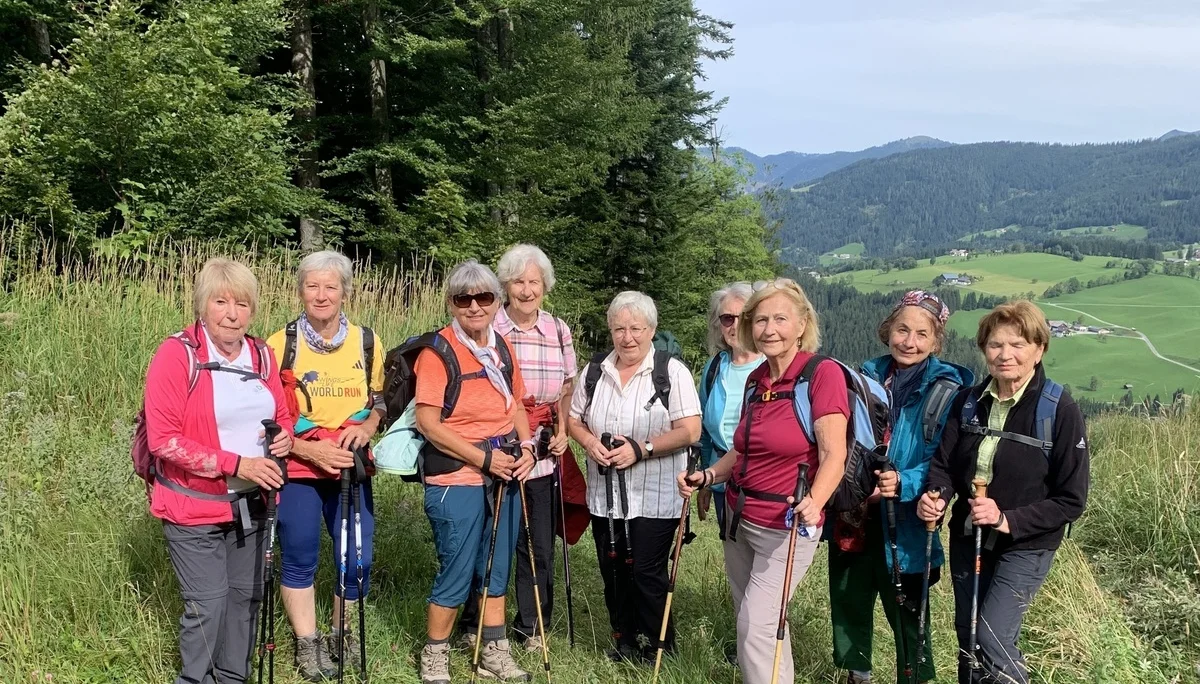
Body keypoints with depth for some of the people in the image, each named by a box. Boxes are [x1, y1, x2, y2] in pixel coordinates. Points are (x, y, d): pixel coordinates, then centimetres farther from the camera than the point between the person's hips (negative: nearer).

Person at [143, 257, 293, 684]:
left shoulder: (261, 355, 4)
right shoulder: (177, 354, -14)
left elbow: (281, 416, 17)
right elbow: (163, 440, -19)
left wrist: (284, 437, -8)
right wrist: (236, 464, -23)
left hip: (251, 503, 6)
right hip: (195, 507, -6)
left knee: (246, 595, 14)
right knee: (208, 603, -4)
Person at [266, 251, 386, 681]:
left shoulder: (367, 343, 1)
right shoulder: (280, 345, -8)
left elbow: (380, 401, 15)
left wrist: (366, 427, -7)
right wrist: (310, 450, -16)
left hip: (351, 467, 3)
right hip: (296, 468, -2)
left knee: (357, 558, 5)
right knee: (300, 558, 5)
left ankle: (340, 633, 30)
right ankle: (308, 644, 22)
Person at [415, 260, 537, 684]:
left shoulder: (502, 348, 8)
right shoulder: (437, 350, -12)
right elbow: (427, 422, -16)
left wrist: (526, 447, 0)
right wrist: (483, 458, -18)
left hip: (504, 476, 6)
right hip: (457, 479, -6)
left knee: (497, 568, 15)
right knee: (456, 573, 0)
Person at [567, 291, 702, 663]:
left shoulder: (672, 372, -8)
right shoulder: (595, 370, 7)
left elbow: (689, 431, -13)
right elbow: (575, 419, 14)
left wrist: (641, 449, -21)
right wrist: (590, 442, -8)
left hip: (654, 499, -5)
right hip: (605, 496, 5)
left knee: (647, 574, -1)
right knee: (613, 573, 13)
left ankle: (657, 650, 18)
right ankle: (624, 643, 31)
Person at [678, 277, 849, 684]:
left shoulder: (823, 374, -14)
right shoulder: (755, 380, 7)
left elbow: (833, 456, -19)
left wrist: (814, 502, -35)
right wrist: (708, 476, 0)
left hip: (787, 527, -7)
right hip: (739, 519, 7)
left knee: (756, 628, -9)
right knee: (756, 622, 15)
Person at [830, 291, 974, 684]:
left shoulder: (947, 390, -10)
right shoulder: (869, 375, 4)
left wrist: (904, 483, -30)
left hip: (904, 526, -5)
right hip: (854, 517, 5)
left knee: (907, 615, 6)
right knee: (848, 603, 20)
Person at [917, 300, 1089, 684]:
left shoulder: (1060, 412, -15)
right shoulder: (968, 402, -1)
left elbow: (1071, 500, -13)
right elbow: (944, 463, -1)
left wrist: (1008, 519, -24)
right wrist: (934, 497, -23)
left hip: (1026, 546, -5)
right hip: (967, 540, 5)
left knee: (992, 640, -15)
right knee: (966, 641, 15)